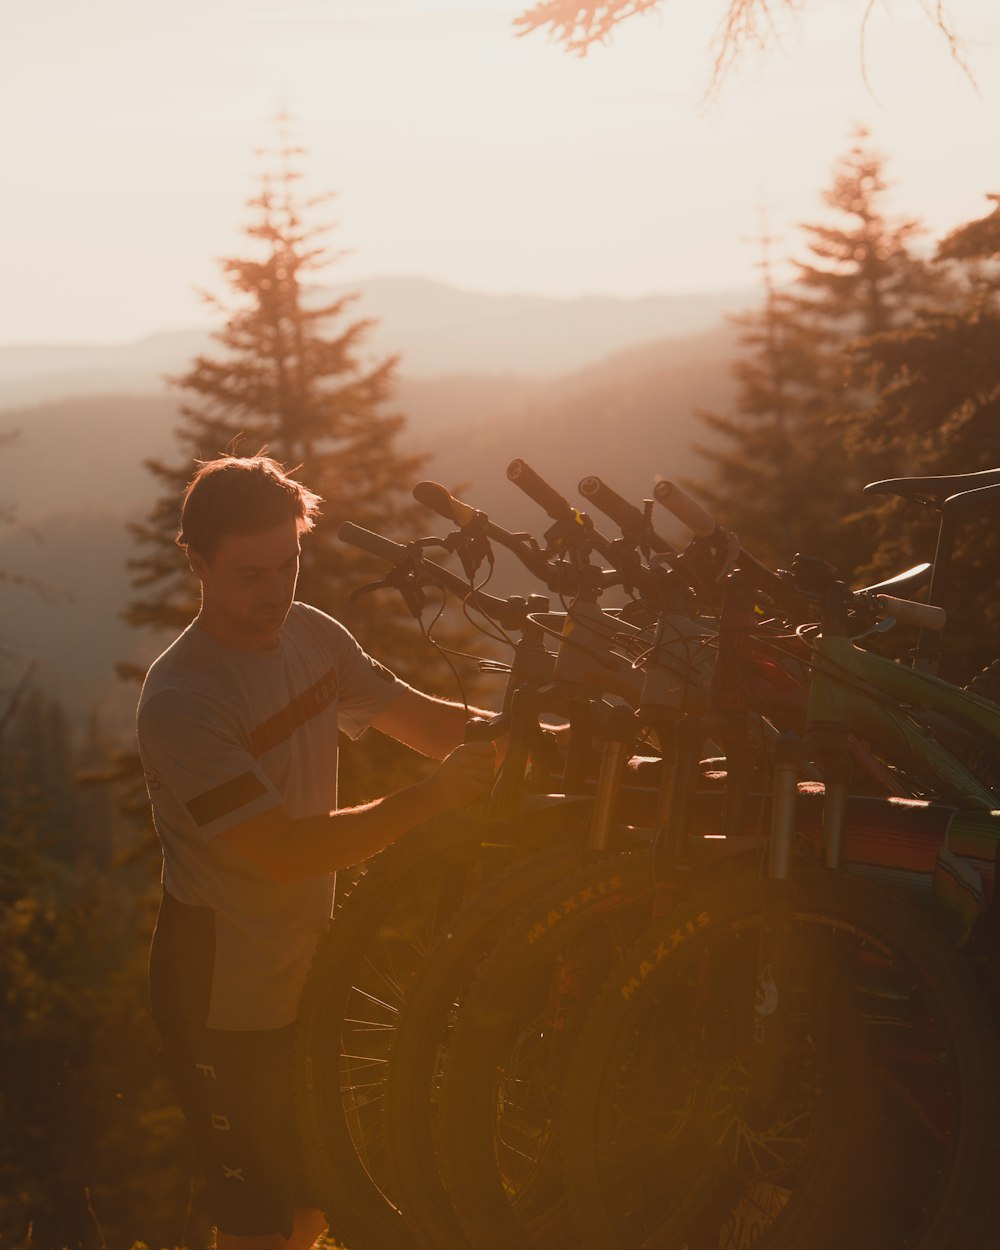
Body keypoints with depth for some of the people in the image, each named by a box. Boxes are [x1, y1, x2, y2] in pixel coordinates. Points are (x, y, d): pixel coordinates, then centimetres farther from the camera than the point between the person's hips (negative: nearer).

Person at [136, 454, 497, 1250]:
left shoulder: (311, 635, -1)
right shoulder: (180, 700, -25)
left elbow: (417, 717, 3)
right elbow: (287, 850, -30)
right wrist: (432, 797, -35)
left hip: (307, 967, 7)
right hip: (224, 993, -7)